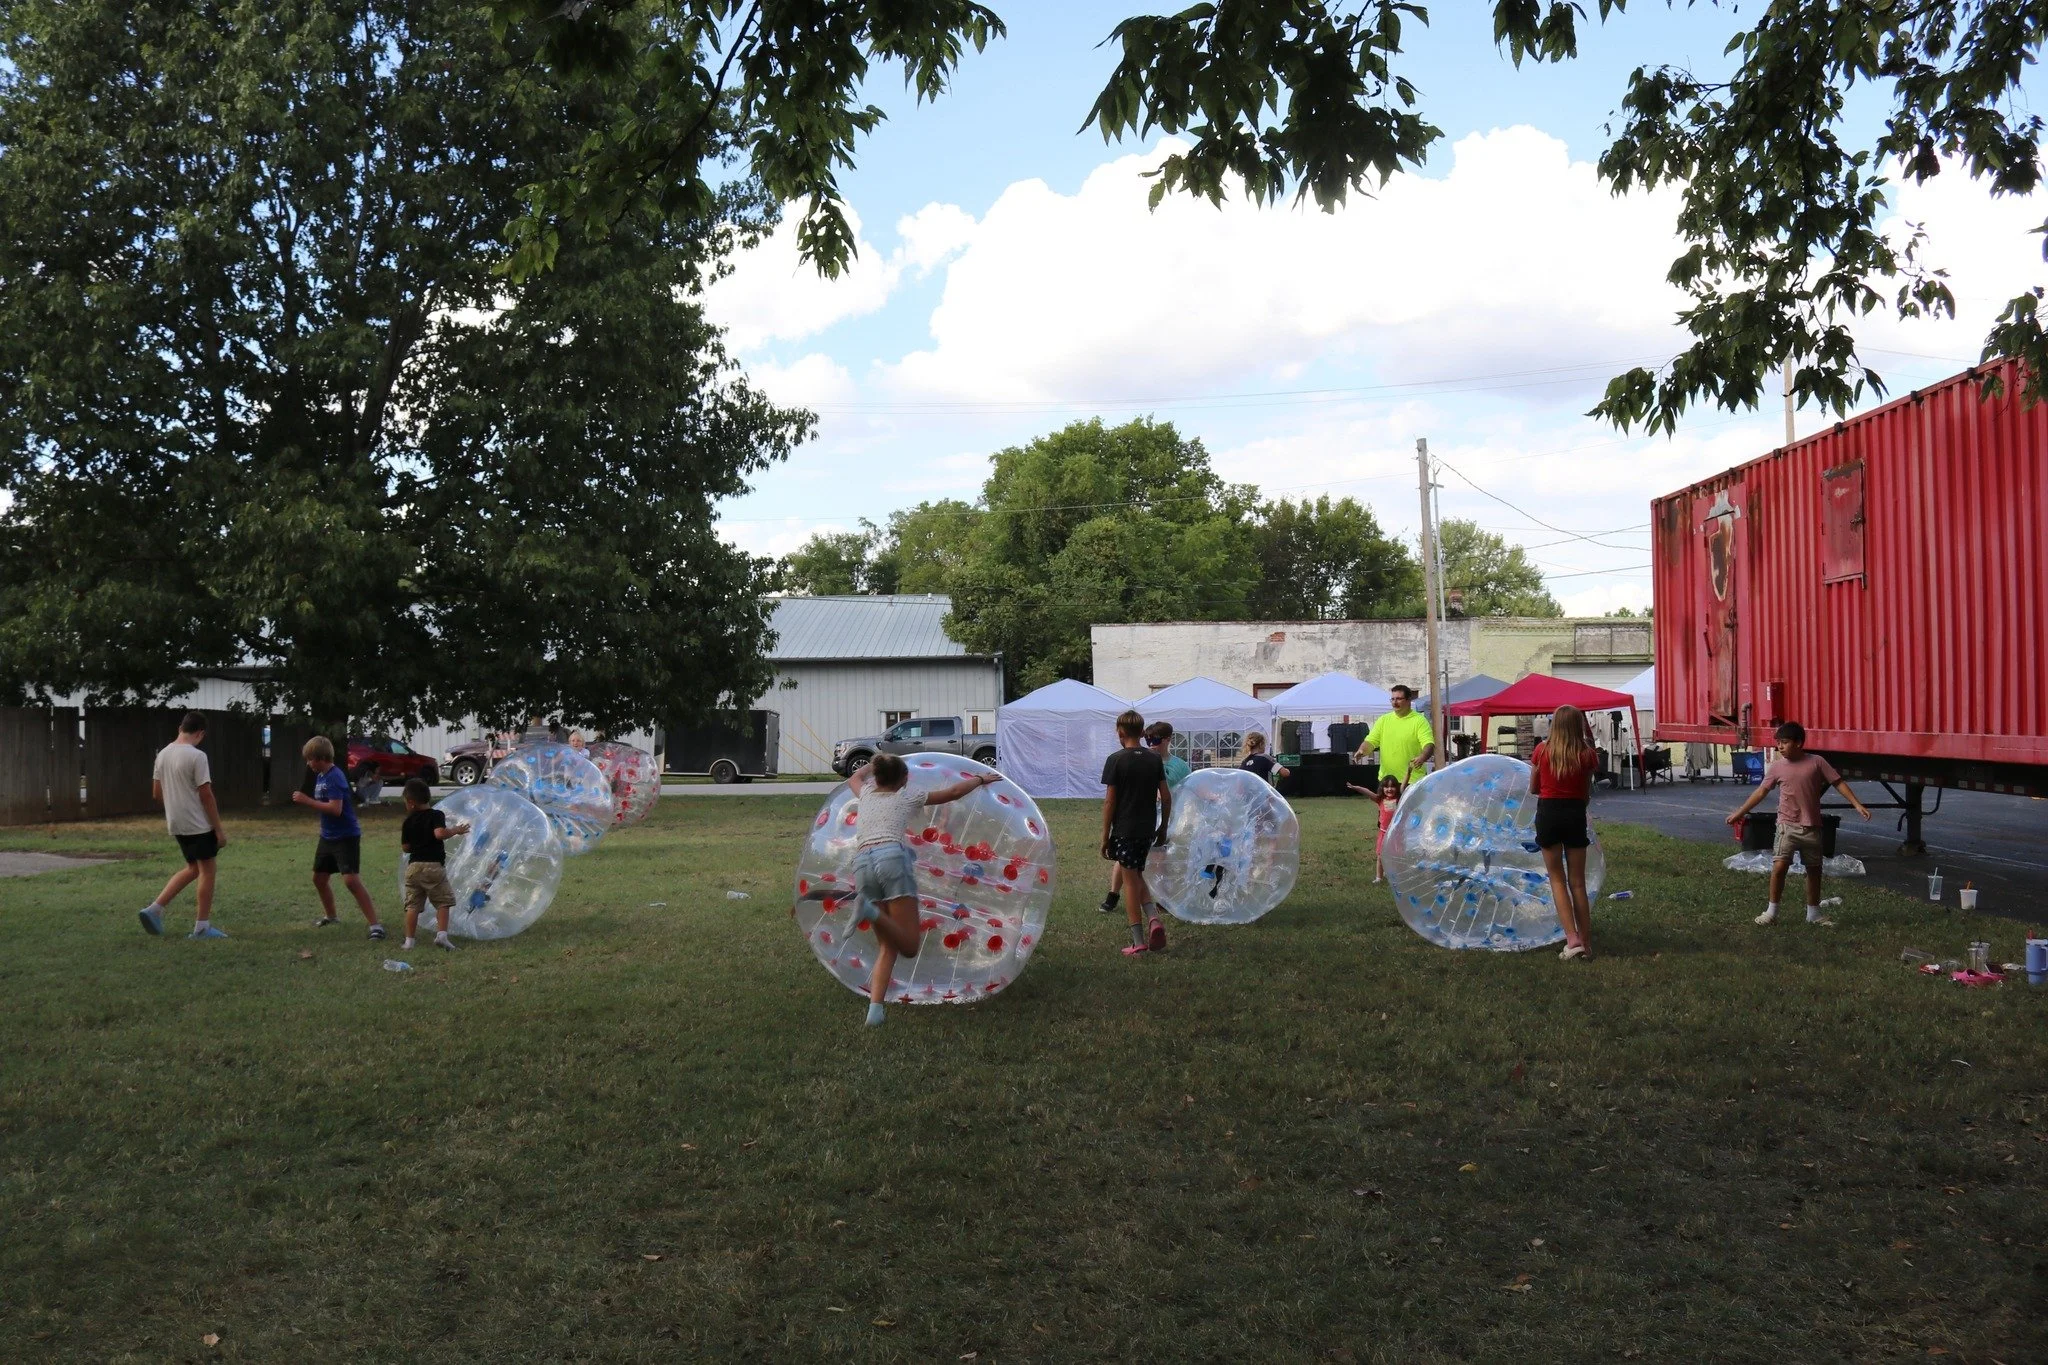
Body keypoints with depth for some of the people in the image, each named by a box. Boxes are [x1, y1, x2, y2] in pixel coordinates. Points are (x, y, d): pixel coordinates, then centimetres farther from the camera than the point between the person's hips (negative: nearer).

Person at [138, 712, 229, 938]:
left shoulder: (163, 755, 7)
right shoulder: (197, 756, -17)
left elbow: (156, 792, 14)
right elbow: (206, 795, -17)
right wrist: (219, 829, -12)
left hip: (177, 824, 8)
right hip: (199, 825, -8)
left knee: (192, 869, 20)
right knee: (207, 871, 3)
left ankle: (153, 910, 10)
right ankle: (202, 927, 5)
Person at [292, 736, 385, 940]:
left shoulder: (335, 777, -20)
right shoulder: (320, 776, 8)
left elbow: (335, 808, -28)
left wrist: (307, 800, -23)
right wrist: (305, 800, 5)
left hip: (346, 837, -10)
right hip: (327, 837, 10)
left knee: (351, 880, -18)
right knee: (319, 878, 19)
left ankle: (375, 924, -17)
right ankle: (330, 916, 40)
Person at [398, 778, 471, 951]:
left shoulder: (408, 822, 7)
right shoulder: (436, 816, -4)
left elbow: (405, 848, 11)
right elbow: (440, 833, -22)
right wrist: (456, 830, -7)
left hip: (413, 865, 4)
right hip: (434, 865, -3)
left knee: (412, 905, 7)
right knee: (443, 902, 4)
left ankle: (409, 941, 7)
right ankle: (441, 934, -11)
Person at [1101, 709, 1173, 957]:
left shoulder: (1116, 760, -10)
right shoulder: (1154, 760, 4)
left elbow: (1109, 801, -11)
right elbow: (1166, 797, 5)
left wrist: (1105, 836, -5)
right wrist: (1163, 827, 16)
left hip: (1124, 830, -5)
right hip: (1147, 830, 5)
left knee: (1131, 882, 1)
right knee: (1136, 874, 22)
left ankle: (1138, 942, 3)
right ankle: (1154, 919, 2)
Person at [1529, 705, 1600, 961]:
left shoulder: (1542, 750, -5)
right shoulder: (1587, 754, -5)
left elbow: (1533, 789, 5)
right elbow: (1587, 793, 1)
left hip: (1548, 813, -1)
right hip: (1575, 814, 1)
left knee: (1557, 880, 9)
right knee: (1577, 882, 10)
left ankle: (1572, 938, -5)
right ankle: (1586, 944, 11)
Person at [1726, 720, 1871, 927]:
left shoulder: (1817, 762, -4)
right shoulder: (1777, 766, -1)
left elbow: (1838, 783, 0)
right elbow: (1761, 791, 6)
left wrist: (1857, 805, -9)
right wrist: (1740, 813, 7)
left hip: (1811, 827, 1)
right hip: (1788, 825, -1)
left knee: (1814, 870, 11)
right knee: (1779, 866, -13)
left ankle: (1813, 913, 25)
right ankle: (1771, 912, -3)